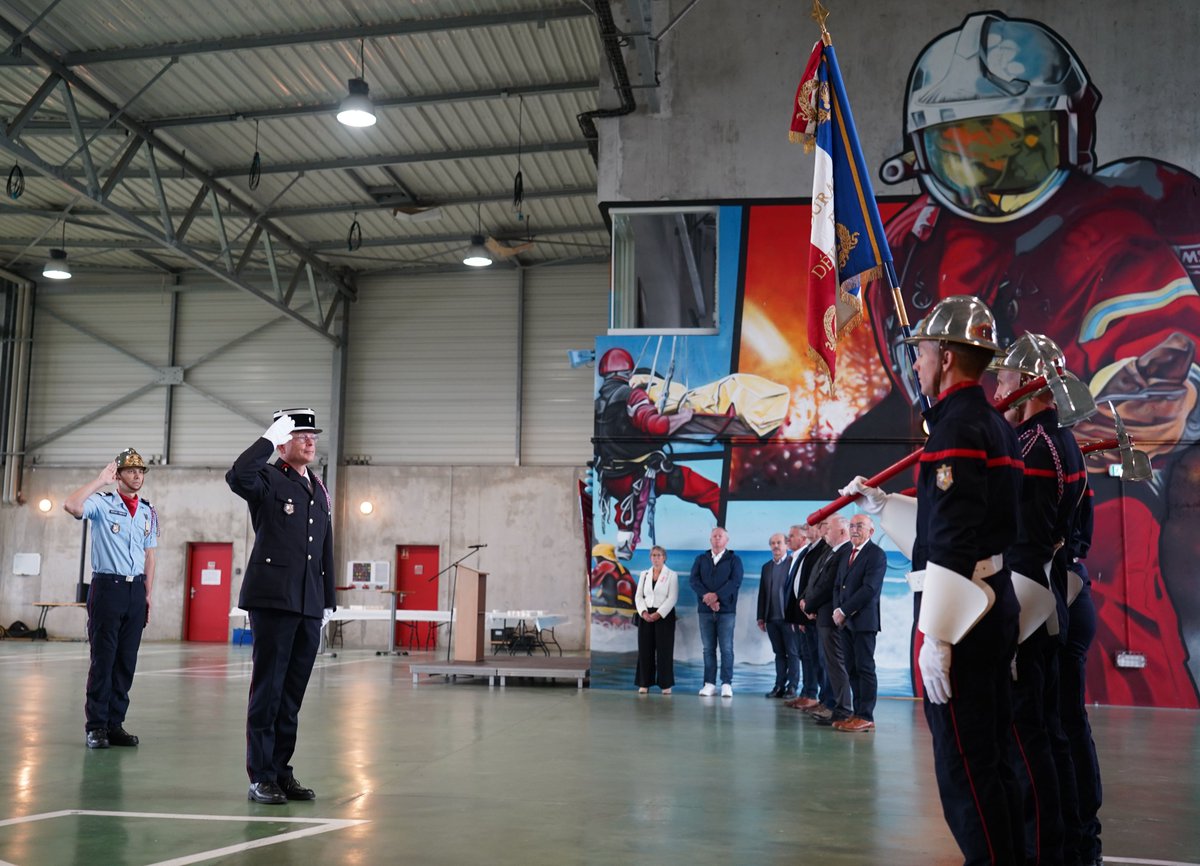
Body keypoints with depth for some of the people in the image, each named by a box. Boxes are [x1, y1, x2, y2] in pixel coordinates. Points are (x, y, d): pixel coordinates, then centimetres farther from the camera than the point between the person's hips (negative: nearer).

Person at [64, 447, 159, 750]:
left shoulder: (149, 512, 13)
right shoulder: (102, 503, -2)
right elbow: (71, 506, -23)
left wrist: (148, 595, 11)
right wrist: (101, 479, -14)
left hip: (136, 589, 5)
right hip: (107, 586, -4)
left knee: (126, 660, 6)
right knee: (103, 658, -4)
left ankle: (115, 723, 13)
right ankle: (95, 726, 4)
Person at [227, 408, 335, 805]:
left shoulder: (319, 490, 19)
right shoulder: (268, 480, -1)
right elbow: (237, 476, -26)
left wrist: (328, 602, 17)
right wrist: (269, 437, -16)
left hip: (309, 607, 6)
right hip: (273, 600, -6)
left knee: (292, 694, 9)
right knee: (267, 690, -2)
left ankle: (281, 771, 16)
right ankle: (260, 778, 4)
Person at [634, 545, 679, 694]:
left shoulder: (671, 575, 1)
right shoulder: (644, 574, 13)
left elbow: (672, 598, -8)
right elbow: (639, 596, 8)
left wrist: (658, 614, -16)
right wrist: (643, 612, -10)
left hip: (664, 615, -3)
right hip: (646, 615, 3)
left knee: (664, 650, -3)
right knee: (645, 649, 1)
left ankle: (666, 684, 3)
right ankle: (644, 683, 7)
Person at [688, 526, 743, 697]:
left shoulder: (734, 559, 6)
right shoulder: (701, 559, 14)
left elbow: (735, 582, -8)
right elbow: (694, 580, 1)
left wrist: (716, 595, -18)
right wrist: (706, 596, -15)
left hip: (726, 610, -2)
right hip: (705, 610, 3)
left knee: (726, 648, -4)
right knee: (708, 648, 3)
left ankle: (726, 684, -1)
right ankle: (709, 684, 5)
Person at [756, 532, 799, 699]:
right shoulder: (766, 566, 15)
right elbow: (762, 593, 14)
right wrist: (761, 617, 8)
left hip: (789, 617, -5)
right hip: (772, 618, 5)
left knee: (792, 653, 1)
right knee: (779, 653, 9)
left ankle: (792, 687, 5)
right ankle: (780, 686, 12)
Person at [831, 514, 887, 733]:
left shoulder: (876, 554, -8)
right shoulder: (847, 553, 18)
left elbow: (869, 589, -16)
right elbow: (838, 585, 17)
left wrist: (844, 611, -14)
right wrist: (837, 610, 0)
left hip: (864, 620, -8)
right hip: (845, 621, 8)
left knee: (865, 668, -5)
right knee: (852, 669, 8)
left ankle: (866, 717, -2)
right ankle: (858, 713, 13)